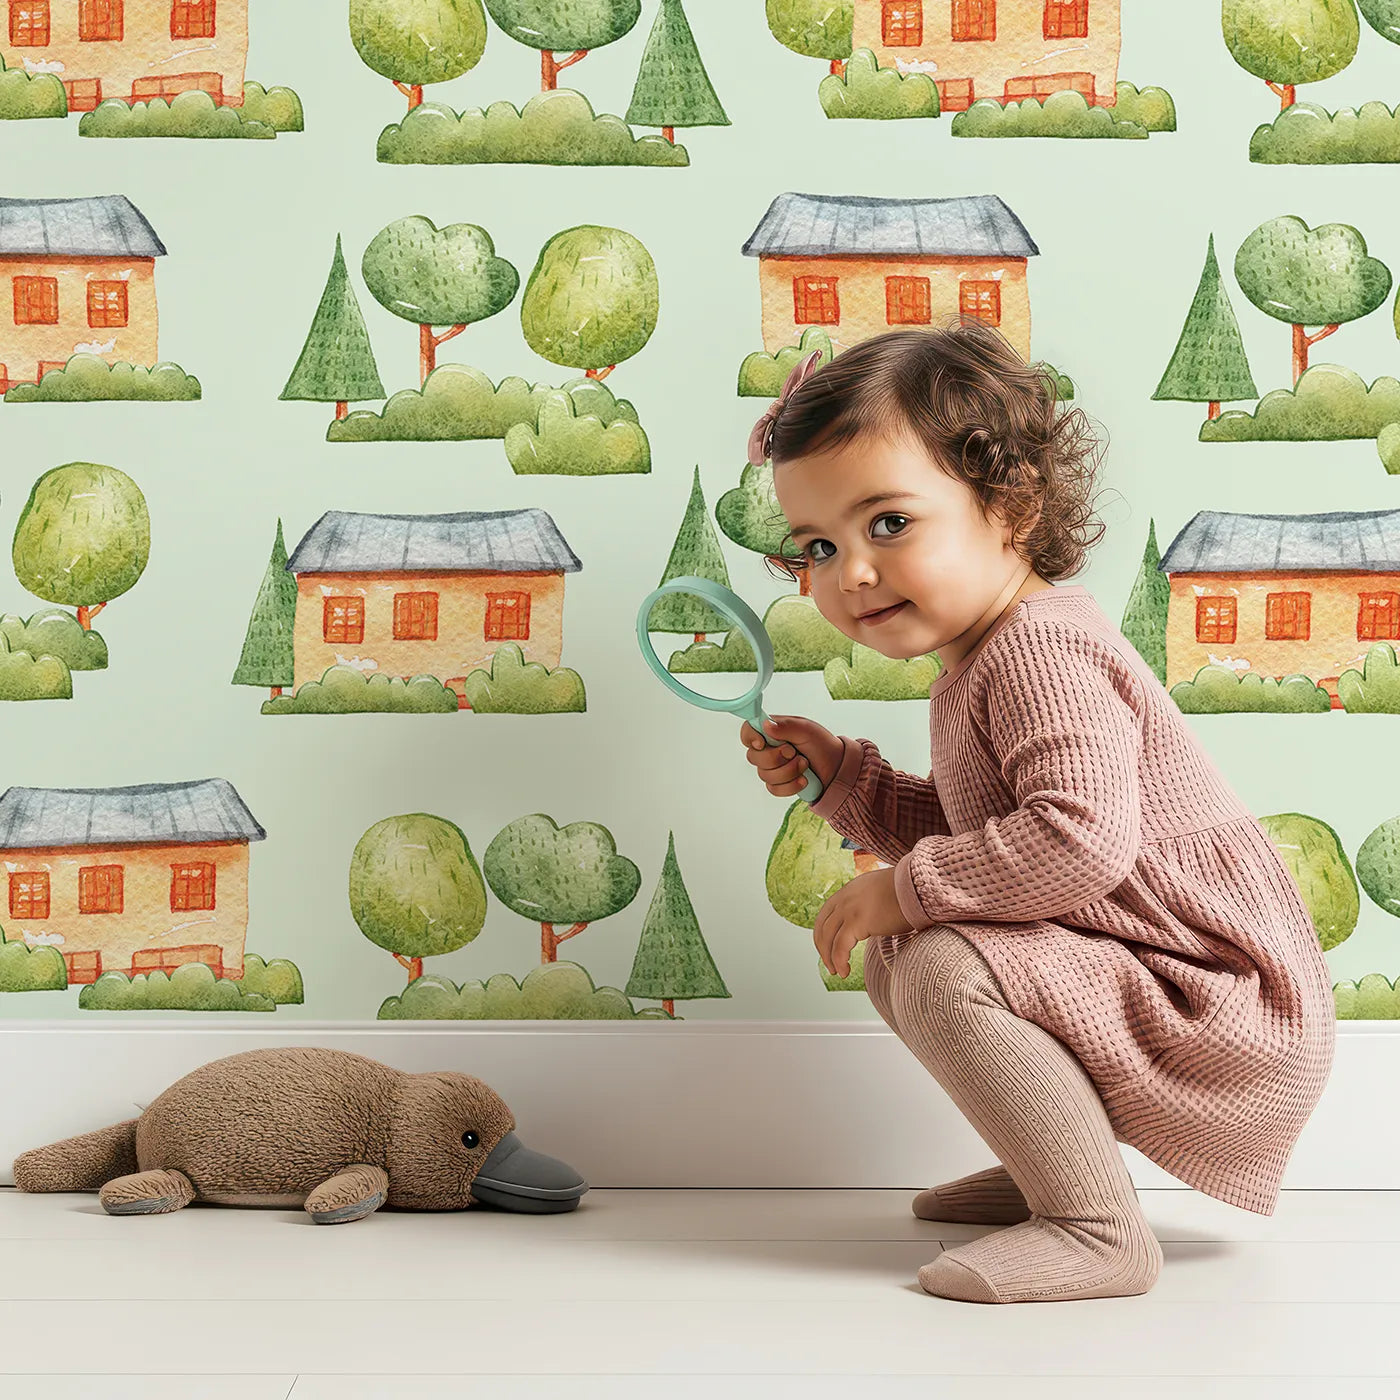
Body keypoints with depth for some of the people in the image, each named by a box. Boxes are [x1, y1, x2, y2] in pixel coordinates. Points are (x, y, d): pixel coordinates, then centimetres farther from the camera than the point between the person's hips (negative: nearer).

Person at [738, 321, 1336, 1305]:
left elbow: (1081, 838, -34)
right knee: (895, 958, 16)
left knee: (943, 968, -26)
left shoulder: (1037, 646, -21)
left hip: (1235, 1015, -11)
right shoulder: (991, 655, 12)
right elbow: (972, 830, 20)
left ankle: (1096, 1231, -14)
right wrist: (842, 776, 10)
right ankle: (1054, 1165, 22)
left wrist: (907, 888, -24)